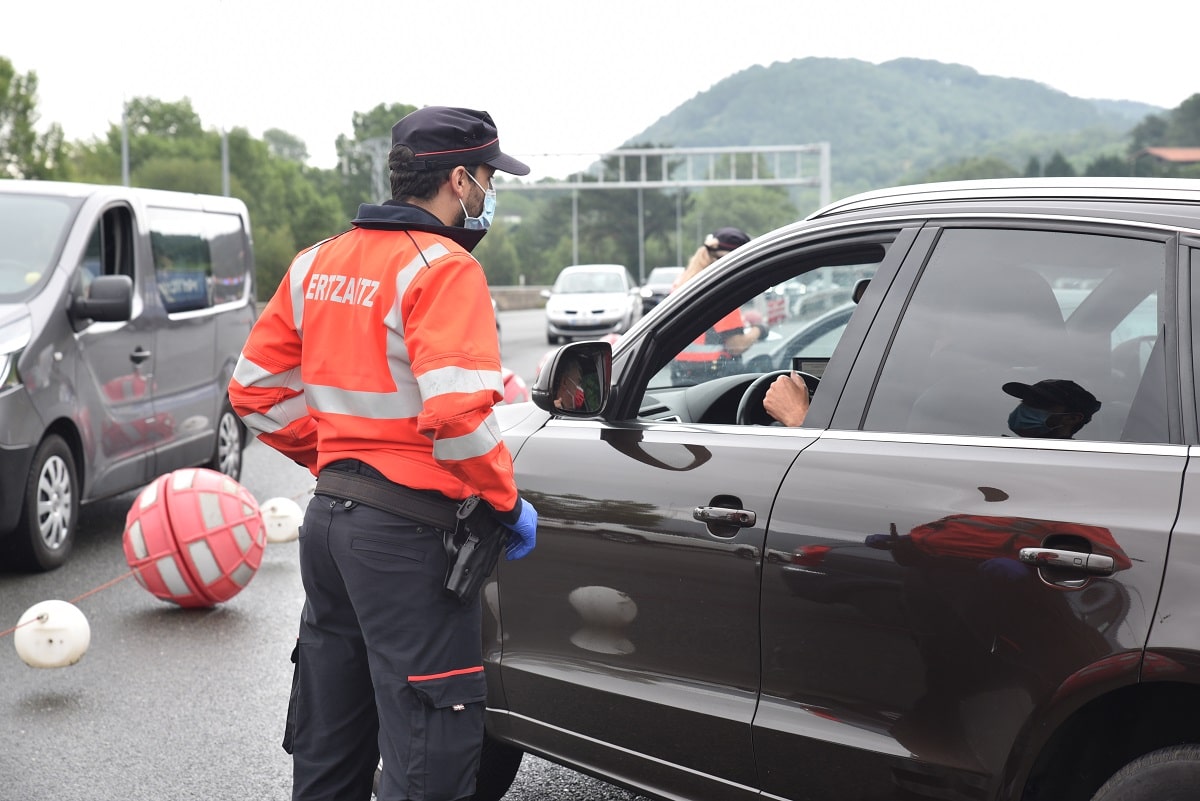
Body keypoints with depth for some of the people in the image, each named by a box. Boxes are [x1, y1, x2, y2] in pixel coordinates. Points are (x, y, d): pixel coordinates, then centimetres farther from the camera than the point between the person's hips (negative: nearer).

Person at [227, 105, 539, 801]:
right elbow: (456, 410, -25)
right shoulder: (444, 268, -13)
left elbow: (256, 389, 14)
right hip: (407, 531, -9)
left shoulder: (318, 264, 11)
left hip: (329, 515, 9)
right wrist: (509, 502, -12)